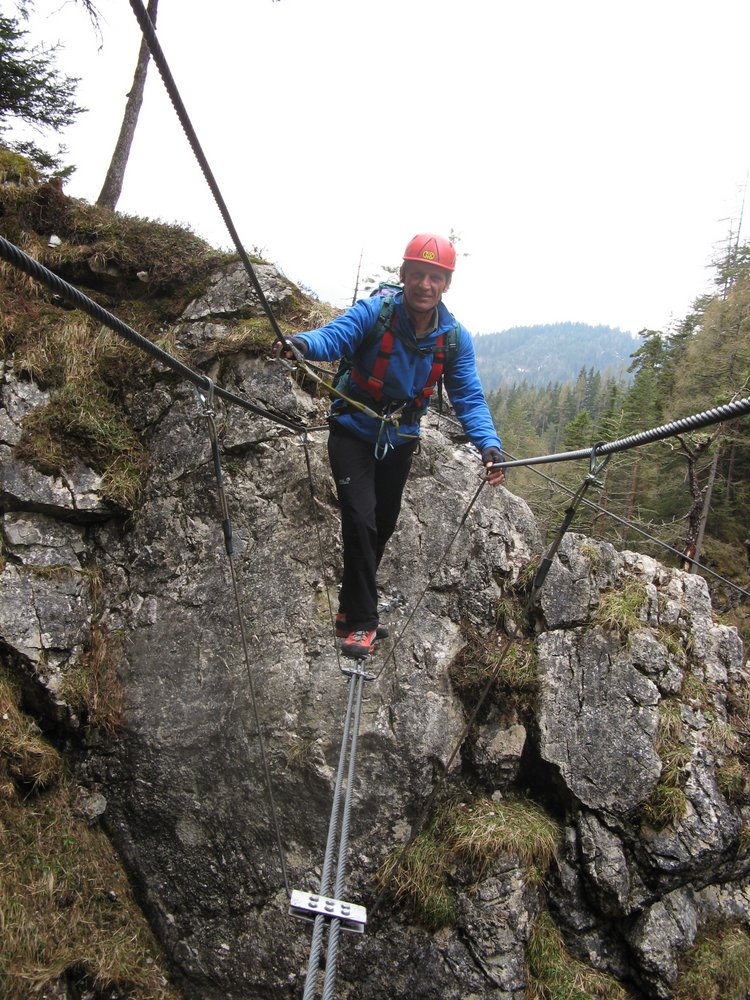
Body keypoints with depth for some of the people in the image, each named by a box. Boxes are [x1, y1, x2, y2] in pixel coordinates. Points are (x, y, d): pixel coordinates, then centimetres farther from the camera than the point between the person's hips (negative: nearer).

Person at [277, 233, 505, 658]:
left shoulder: (455, 338, -11)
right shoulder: (374, 312, -21)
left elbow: (469, 398, -15)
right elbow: (334, 335, -37)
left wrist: (489, 444, -32)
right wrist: (303, 343, -61)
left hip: (400, 440, 5)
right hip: (353, 432, -4)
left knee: (383, 526, 16)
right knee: (360, 520, -18)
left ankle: (351, 609, 39)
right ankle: (362, 622, -3)